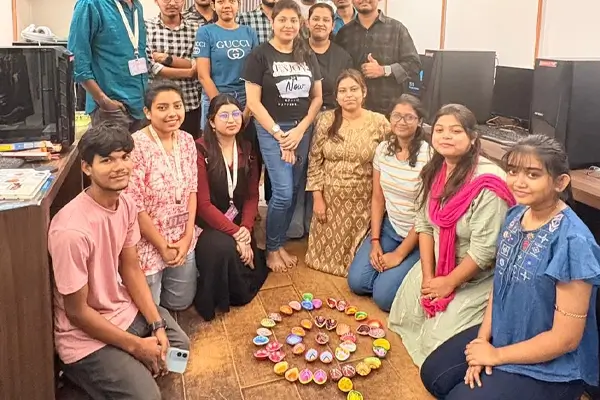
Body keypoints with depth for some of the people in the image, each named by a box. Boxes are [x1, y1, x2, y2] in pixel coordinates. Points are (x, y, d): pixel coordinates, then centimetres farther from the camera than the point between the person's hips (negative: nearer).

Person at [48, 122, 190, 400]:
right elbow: (77, 312, -23)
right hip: (86, 335, -8)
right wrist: (136, 346, -15)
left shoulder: (126, 204, -8)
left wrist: (157, 325, -5)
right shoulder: (72, 230, -32)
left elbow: (131, 269, 2)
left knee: (178, 346, 17)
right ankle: (83, 372, 11)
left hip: (124, 310, 8)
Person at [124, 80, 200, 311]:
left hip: (183, 239, 6)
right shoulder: (136, 146, -21)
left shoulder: (187, 140, -1)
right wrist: (163, 246, -14)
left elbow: (192, 190, 3)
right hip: (147, 242, -6)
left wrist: (187, 236, -5)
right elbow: (134, 207, -20)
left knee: (181, 302, 20)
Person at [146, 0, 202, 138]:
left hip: (191, 105, 2)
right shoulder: (146, 27, 0)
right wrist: (189, 72, -10)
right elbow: (149, 66, -10)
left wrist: (168, 58, -14)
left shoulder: (196, 28, 5)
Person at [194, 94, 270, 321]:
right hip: (207, 224, -5)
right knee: (222, 247, -36)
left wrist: (245, 228, -12)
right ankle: (211, 302, -7)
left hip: (238, 224, 5)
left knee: (252, 280, -10)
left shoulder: (247, 150, 5)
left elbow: (252, 195, 5)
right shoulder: (200, 151, -15)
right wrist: (235, 233, -21)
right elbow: (203, 204, -18)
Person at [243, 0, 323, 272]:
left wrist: (299, 130, -5)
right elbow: (253, 102, -8)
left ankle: (280, 245, 23)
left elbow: (317, 97, 9)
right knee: (283, 193, -10)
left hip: (303, 130, 5)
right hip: (272, 130, -4)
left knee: (293, 192, 7)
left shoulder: (307, 56, 9)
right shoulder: (260, 55, -5)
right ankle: (271, 249, 10)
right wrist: (279, 134, -12)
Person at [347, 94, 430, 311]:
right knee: (357, 282, -6)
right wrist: (375, 242, -4)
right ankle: (388, 269, 21)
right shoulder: (383, 149, -2)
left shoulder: (428, 157, -20)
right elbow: (377, 198, 3)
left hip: (418, 236, -5)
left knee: (383, 296, -14)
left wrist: (399, 254, -14)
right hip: (389, 227, 5)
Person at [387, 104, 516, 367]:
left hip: (478, 276, -7)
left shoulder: (487, 183, -29)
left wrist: (449, 283, -16)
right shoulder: (434, 171, -4)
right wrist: (428, 276, -7)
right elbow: (424, 224, -1)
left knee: (440, 340, -8)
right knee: (405, 314, 8)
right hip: (438, 264, 7)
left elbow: (484, 250, -26)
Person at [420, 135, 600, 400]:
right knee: (433, 375, 11)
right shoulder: (516, 215, -5)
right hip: (502, 334, 8)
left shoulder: (571, 242, -29)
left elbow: (566, 338, -25)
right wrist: (482, 338, -5)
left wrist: (496, 356, -15)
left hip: (551, 367, -7)